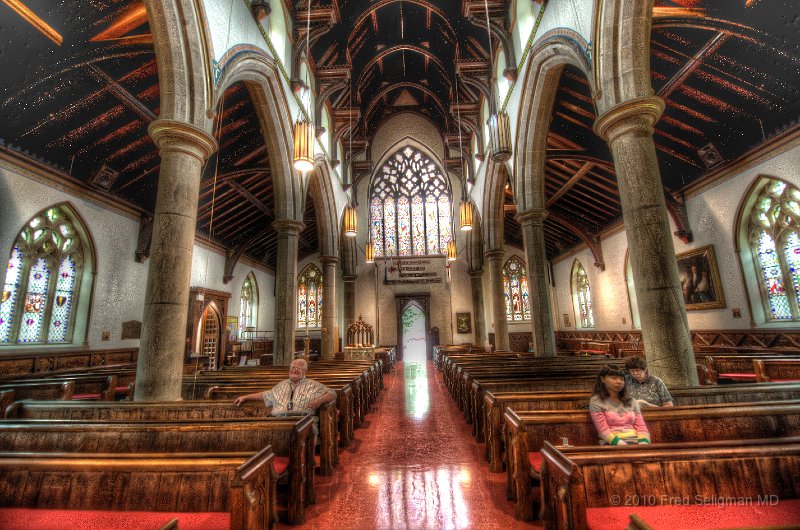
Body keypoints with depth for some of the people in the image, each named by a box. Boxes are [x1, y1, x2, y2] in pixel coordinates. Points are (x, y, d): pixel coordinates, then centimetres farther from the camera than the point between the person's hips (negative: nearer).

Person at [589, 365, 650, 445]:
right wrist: (624, 447, -17)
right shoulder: (596, 401, 0)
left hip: (635, 443, 4)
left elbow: (641, 427, 10)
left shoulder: (631, 401, 16)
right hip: (613, 445, -4)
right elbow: (604, 432, -5)